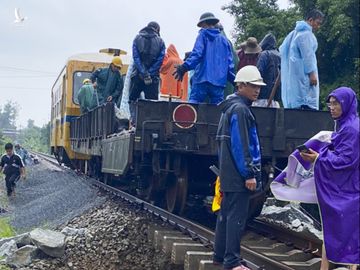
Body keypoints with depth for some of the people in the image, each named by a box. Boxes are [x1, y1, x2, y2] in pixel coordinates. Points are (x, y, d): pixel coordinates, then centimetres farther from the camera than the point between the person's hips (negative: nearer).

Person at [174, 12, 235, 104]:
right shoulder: (224, 39, 17)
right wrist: (234, 80, 20)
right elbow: (229, 63, 13)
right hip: (219, 81, 4)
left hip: (202, 78, -4)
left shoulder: (203, 35, 5)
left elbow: (197, 54, -12)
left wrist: (184, 67, -20)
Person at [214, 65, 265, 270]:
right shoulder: (240, 109, -14)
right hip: (238, 175, -10)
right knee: (237, 217, -8)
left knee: (226, 214, 14)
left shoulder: (231, 107, 18)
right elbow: (240, 146, -20)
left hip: (229, 174, 10)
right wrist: (249, 174, -20)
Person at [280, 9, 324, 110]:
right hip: (303, 74, -10)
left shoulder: (295, 32, 19)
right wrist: (312, 73, -19)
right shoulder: (306, 33, -11)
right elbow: (307, 55, -18)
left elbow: (282, 49, 21)